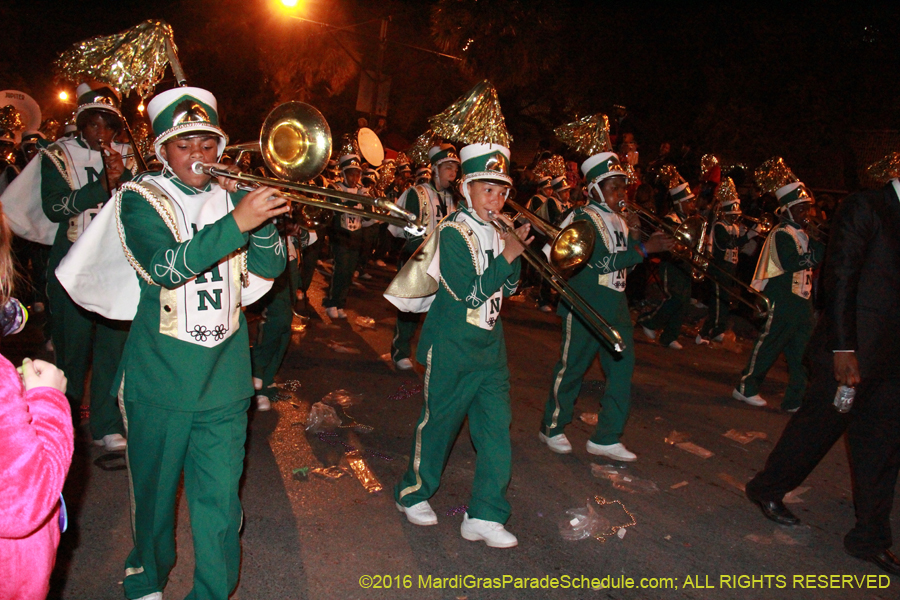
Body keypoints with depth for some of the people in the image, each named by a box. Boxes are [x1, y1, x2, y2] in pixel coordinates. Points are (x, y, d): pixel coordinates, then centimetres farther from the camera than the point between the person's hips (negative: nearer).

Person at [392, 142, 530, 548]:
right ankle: (413, 494, 31)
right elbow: (470, 293, -21)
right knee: (438, 423, 8)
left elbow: (508, 288, 12)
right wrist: (507, 257, -20)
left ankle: (485, 517, 11)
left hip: (490, 346, 7)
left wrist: (516, 250, -3)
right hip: (452, 347, -6)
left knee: (496, 429, 2)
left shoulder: (496, 232, 9)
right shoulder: (454, 232, -13)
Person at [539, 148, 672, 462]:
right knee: (572, 368, 3)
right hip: (585, 306, -8)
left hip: (616, 305, 8)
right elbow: (604, 261, -20)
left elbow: (628, 263, 14)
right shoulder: (584, 218, -10)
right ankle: (552, 428, 21)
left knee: (622, 366, 4)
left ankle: (606, 438, 13)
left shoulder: (620, 220, 14)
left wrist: (634, 234, 0)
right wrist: (646, 248, -21)